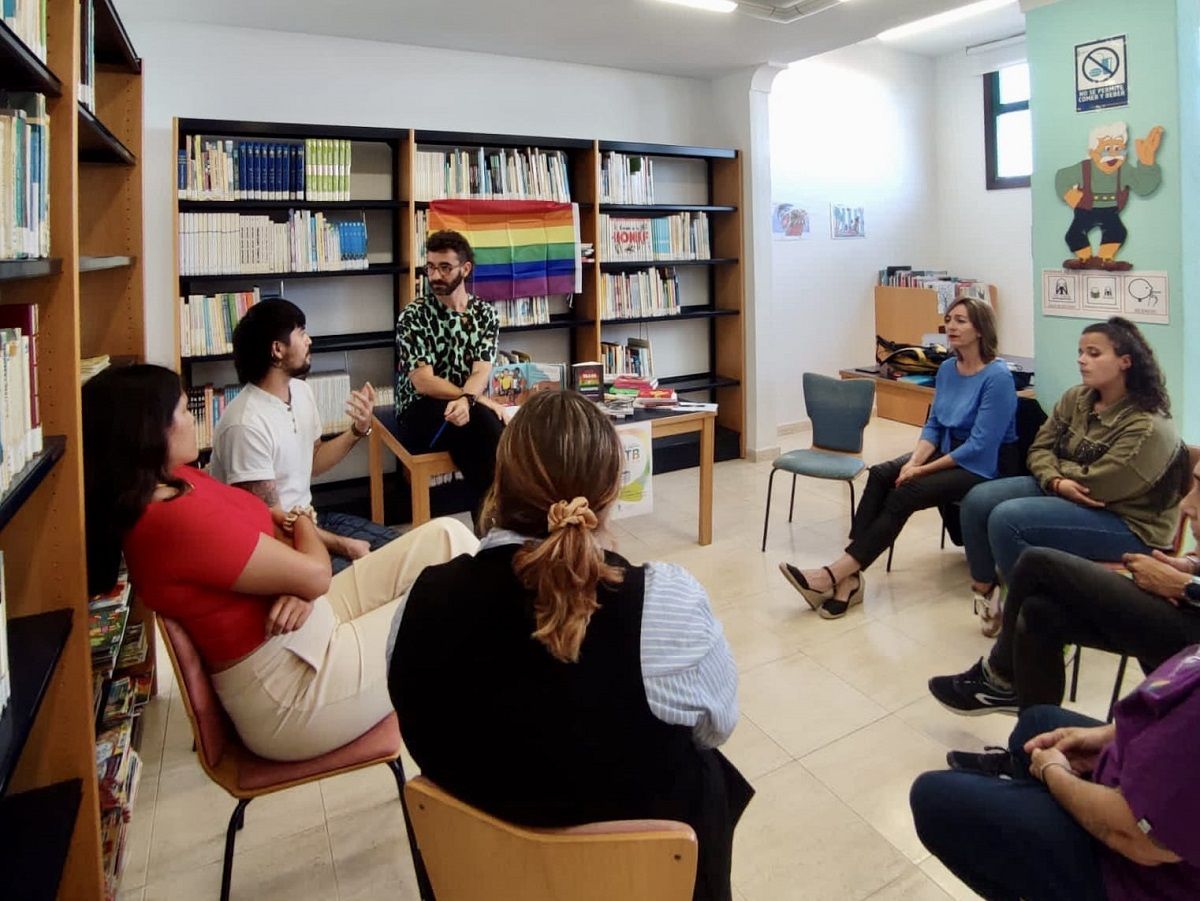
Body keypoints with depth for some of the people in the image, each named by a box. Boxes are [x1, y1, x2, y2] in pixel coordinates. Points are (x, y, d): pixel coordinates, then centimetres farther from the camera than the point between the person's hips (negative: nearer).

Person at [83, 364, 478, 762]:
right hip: (292, 688, -9)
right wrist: (305, 530, 0)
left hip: (312, 620, 9)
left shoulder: (171, 479, 2)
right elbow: (314, 574, -23)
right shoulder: (177, 519, -28)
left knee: (446, 535, 1)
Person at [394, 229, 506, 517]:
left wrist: (467, 401, -29)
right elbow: (423, 382, -12)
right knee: (484, 420, -32)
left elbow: (481, 373, -6)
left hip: (468, 408, 3)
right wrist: (480, 400, -19)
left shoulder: (486, 314, 6)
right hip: (420, 413, -3)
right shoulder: (413, 316, -3)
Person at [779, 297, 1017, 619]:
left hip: (985, 464, -7)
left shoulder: (997, 376, -17)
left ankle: (834, 575, -28)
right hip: (947, 451, 7)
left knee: (905, 494, -28)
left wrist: (922, 470, -18)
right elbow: (933, 425, 9)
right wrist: (914, 461, -10)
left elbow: (980, 446, -21)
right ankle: (849, 577, -28)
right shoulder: (947, 369, 6)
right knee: (880, 475, -20)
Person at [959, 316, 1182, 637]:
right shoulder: (1076, 398, 0)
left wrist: (1055, 465, -7)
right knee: (977, 501, -9)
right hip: (1061, 492, 8)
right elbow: (1039, 448, 3)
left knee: (1006, 520, -27)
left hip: (1126, 522, -7)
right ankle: (984, 587, 6)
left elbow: (1097, 486, -24)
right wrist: (1056, 481, -18)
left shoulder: (1149, 426, -21)